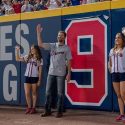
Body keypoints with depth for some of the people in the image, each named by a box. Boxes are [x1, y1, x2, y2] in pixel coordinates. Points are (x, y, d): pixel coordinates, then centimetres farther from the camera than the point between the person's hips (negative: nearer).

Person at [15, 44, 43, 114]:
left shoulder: (39, 59, 0)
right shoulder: (27, 57, 8)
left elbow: (40, 71, -1)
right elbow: (17, 59, 10)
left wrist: (39, 80, -5)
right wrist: (17, 51, -1)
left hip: (35, 77, -3)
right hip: (27, 77, 3)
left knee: (34, 93, 5)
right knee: (27, 93, 1)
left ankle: (33, 108, 14)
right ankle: (29, 107, 14)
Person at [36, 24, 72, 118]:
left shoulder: (66, 48, -1)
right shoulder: (52, 46, 7)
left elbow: (69, 62, -2)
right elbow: (40, 44, 0)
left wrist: (69, 73, -8)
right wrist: (38, 33, -6)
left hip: (61, 74, -3)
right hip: (51, 73, 4)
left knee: (60, 93, 1)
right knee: (48, 92, 6)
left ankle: (59, 112, 8)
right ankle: (47, 110, 15)